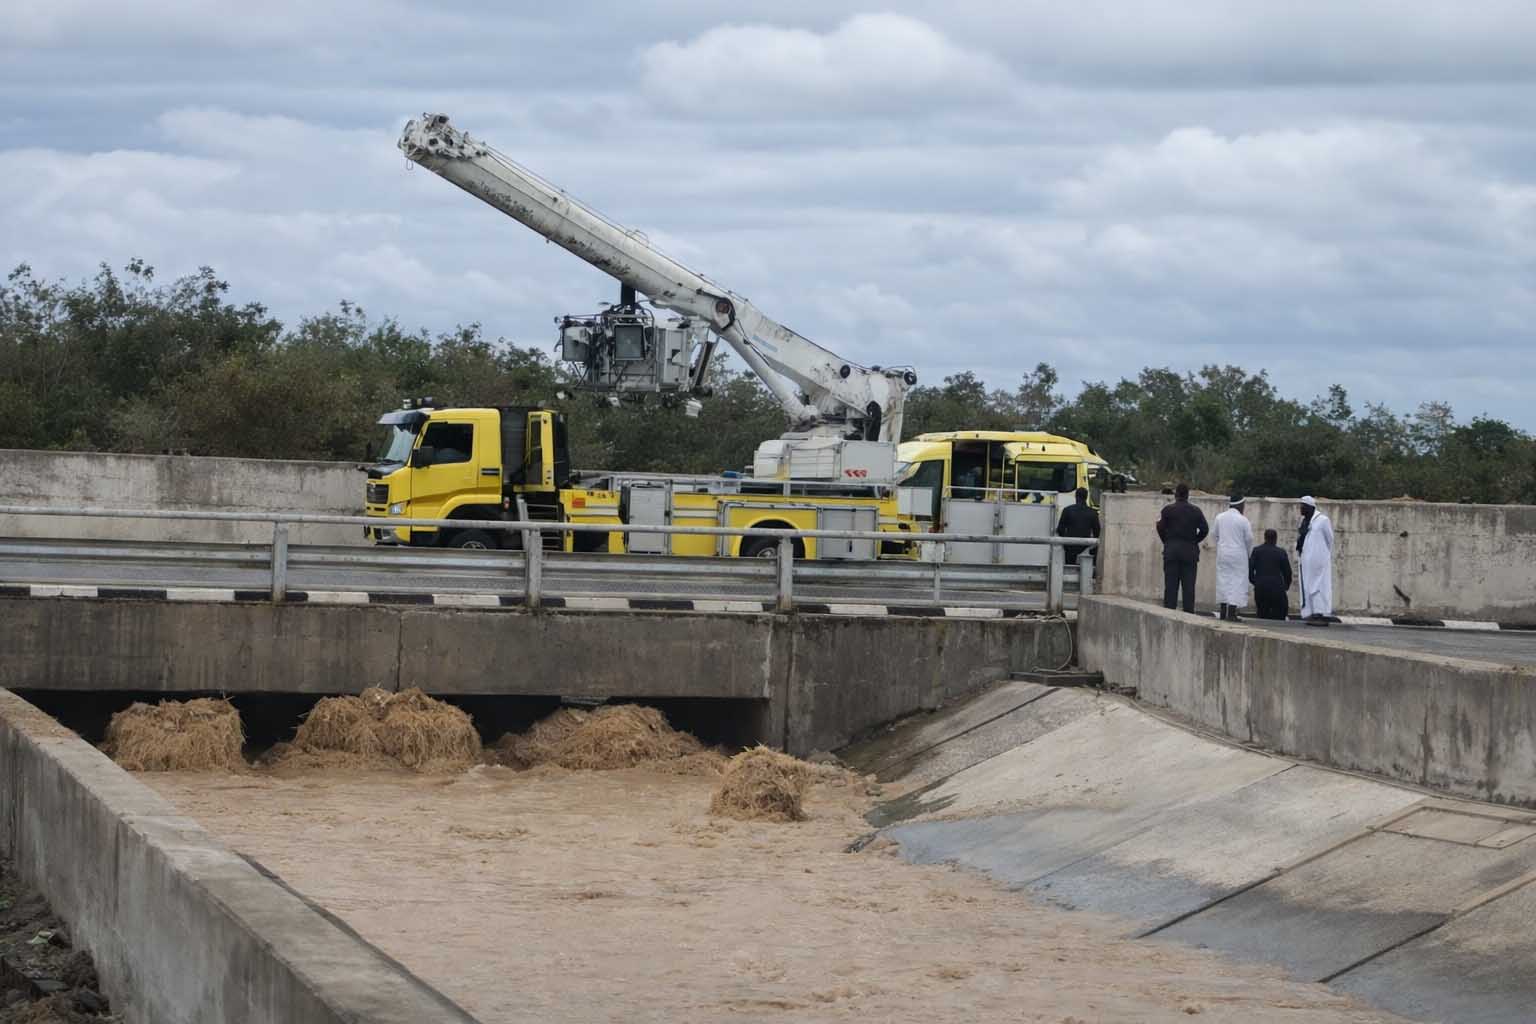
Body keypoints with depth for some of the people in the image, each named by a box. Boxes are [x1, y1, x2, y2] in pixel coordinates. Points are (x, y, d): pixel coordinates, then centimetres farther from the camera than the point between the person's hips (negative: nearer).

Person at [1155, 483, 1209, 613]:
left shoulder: (1167, 510, -2)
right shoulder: (1196, 511, 2)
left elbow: (1160, 527, -8)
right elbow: (1204, 530, -2)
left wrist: (1166, 542, 7)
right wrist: (1194, 541, 10)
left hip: (1171, 550, -1)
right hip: (1190, 552, 1)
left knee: (1170, 586, 1)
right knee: (1189, 587, 3)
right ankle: (1188, 612, -1)